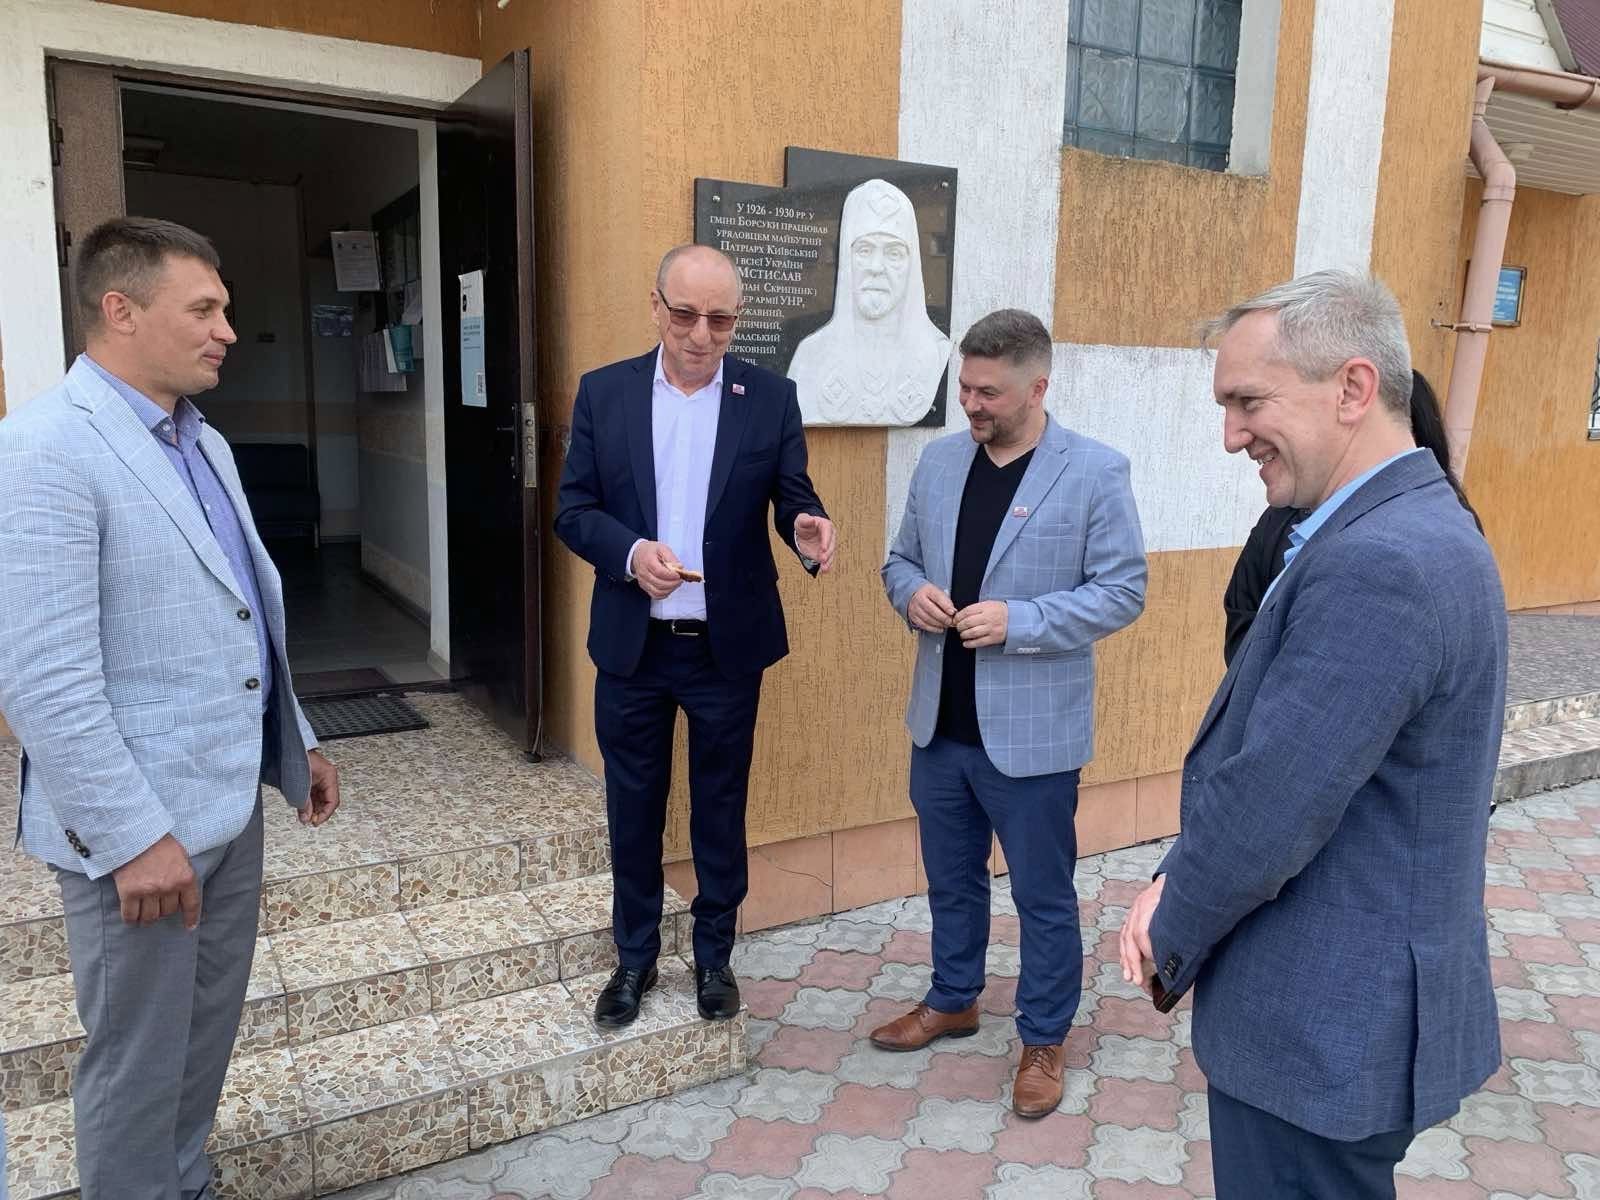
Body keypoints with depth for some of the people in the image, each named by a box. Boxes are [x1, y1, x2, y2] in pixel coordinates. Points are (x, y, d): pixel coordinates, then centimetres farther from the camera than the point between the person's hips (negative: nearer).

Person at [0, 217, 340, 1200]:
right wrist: (134, 835, -20)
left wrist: (296, 743, 17)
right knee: (138, 1057, 11)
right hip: (140, 827, -8)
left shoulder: (206, 444, 10)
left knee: (208, 1030, 22)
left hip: (232, 802, 8)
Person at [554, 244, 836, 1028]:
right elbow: (573, 510, -2)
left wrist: (808, 530, -27)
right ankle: (635, 956, 33)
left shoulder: (771, 397, -2)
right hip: (631, 644, 1)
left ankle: (714, 955, 33)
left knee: (721, 807, 13)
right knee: (633, 807, 14)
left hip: (728, 646, 0)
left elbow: (793, 499, -3)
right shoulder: (603, 392, -1)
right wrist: (631, 552, -22)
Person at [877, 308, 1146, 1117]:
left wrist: (1017, 620, -22)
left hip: (1031, 731, -5)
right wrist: (912, 594, -11)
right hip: (940, 723, 5)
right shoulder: (938, 461, 5)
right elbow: (901, 558, 13)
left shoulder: (1094, 471, -10)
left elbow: (1122, 590, -11)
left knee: (1042, 894, 10)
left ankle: (1043, 1039, 30)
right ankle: (952, 1000, 43)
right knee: (950, 878, 21)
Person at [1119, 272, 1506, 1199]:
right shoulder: (1415, 525, 5)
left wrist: (1171, 941, -8)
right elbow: (1265, 762, 7)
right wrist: (1179, 892, -1)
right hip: (1360, 1000, 9)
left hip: (1325, 1027, -9)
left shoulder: (1378, 564, -28)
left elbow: (1267, 813, -26)